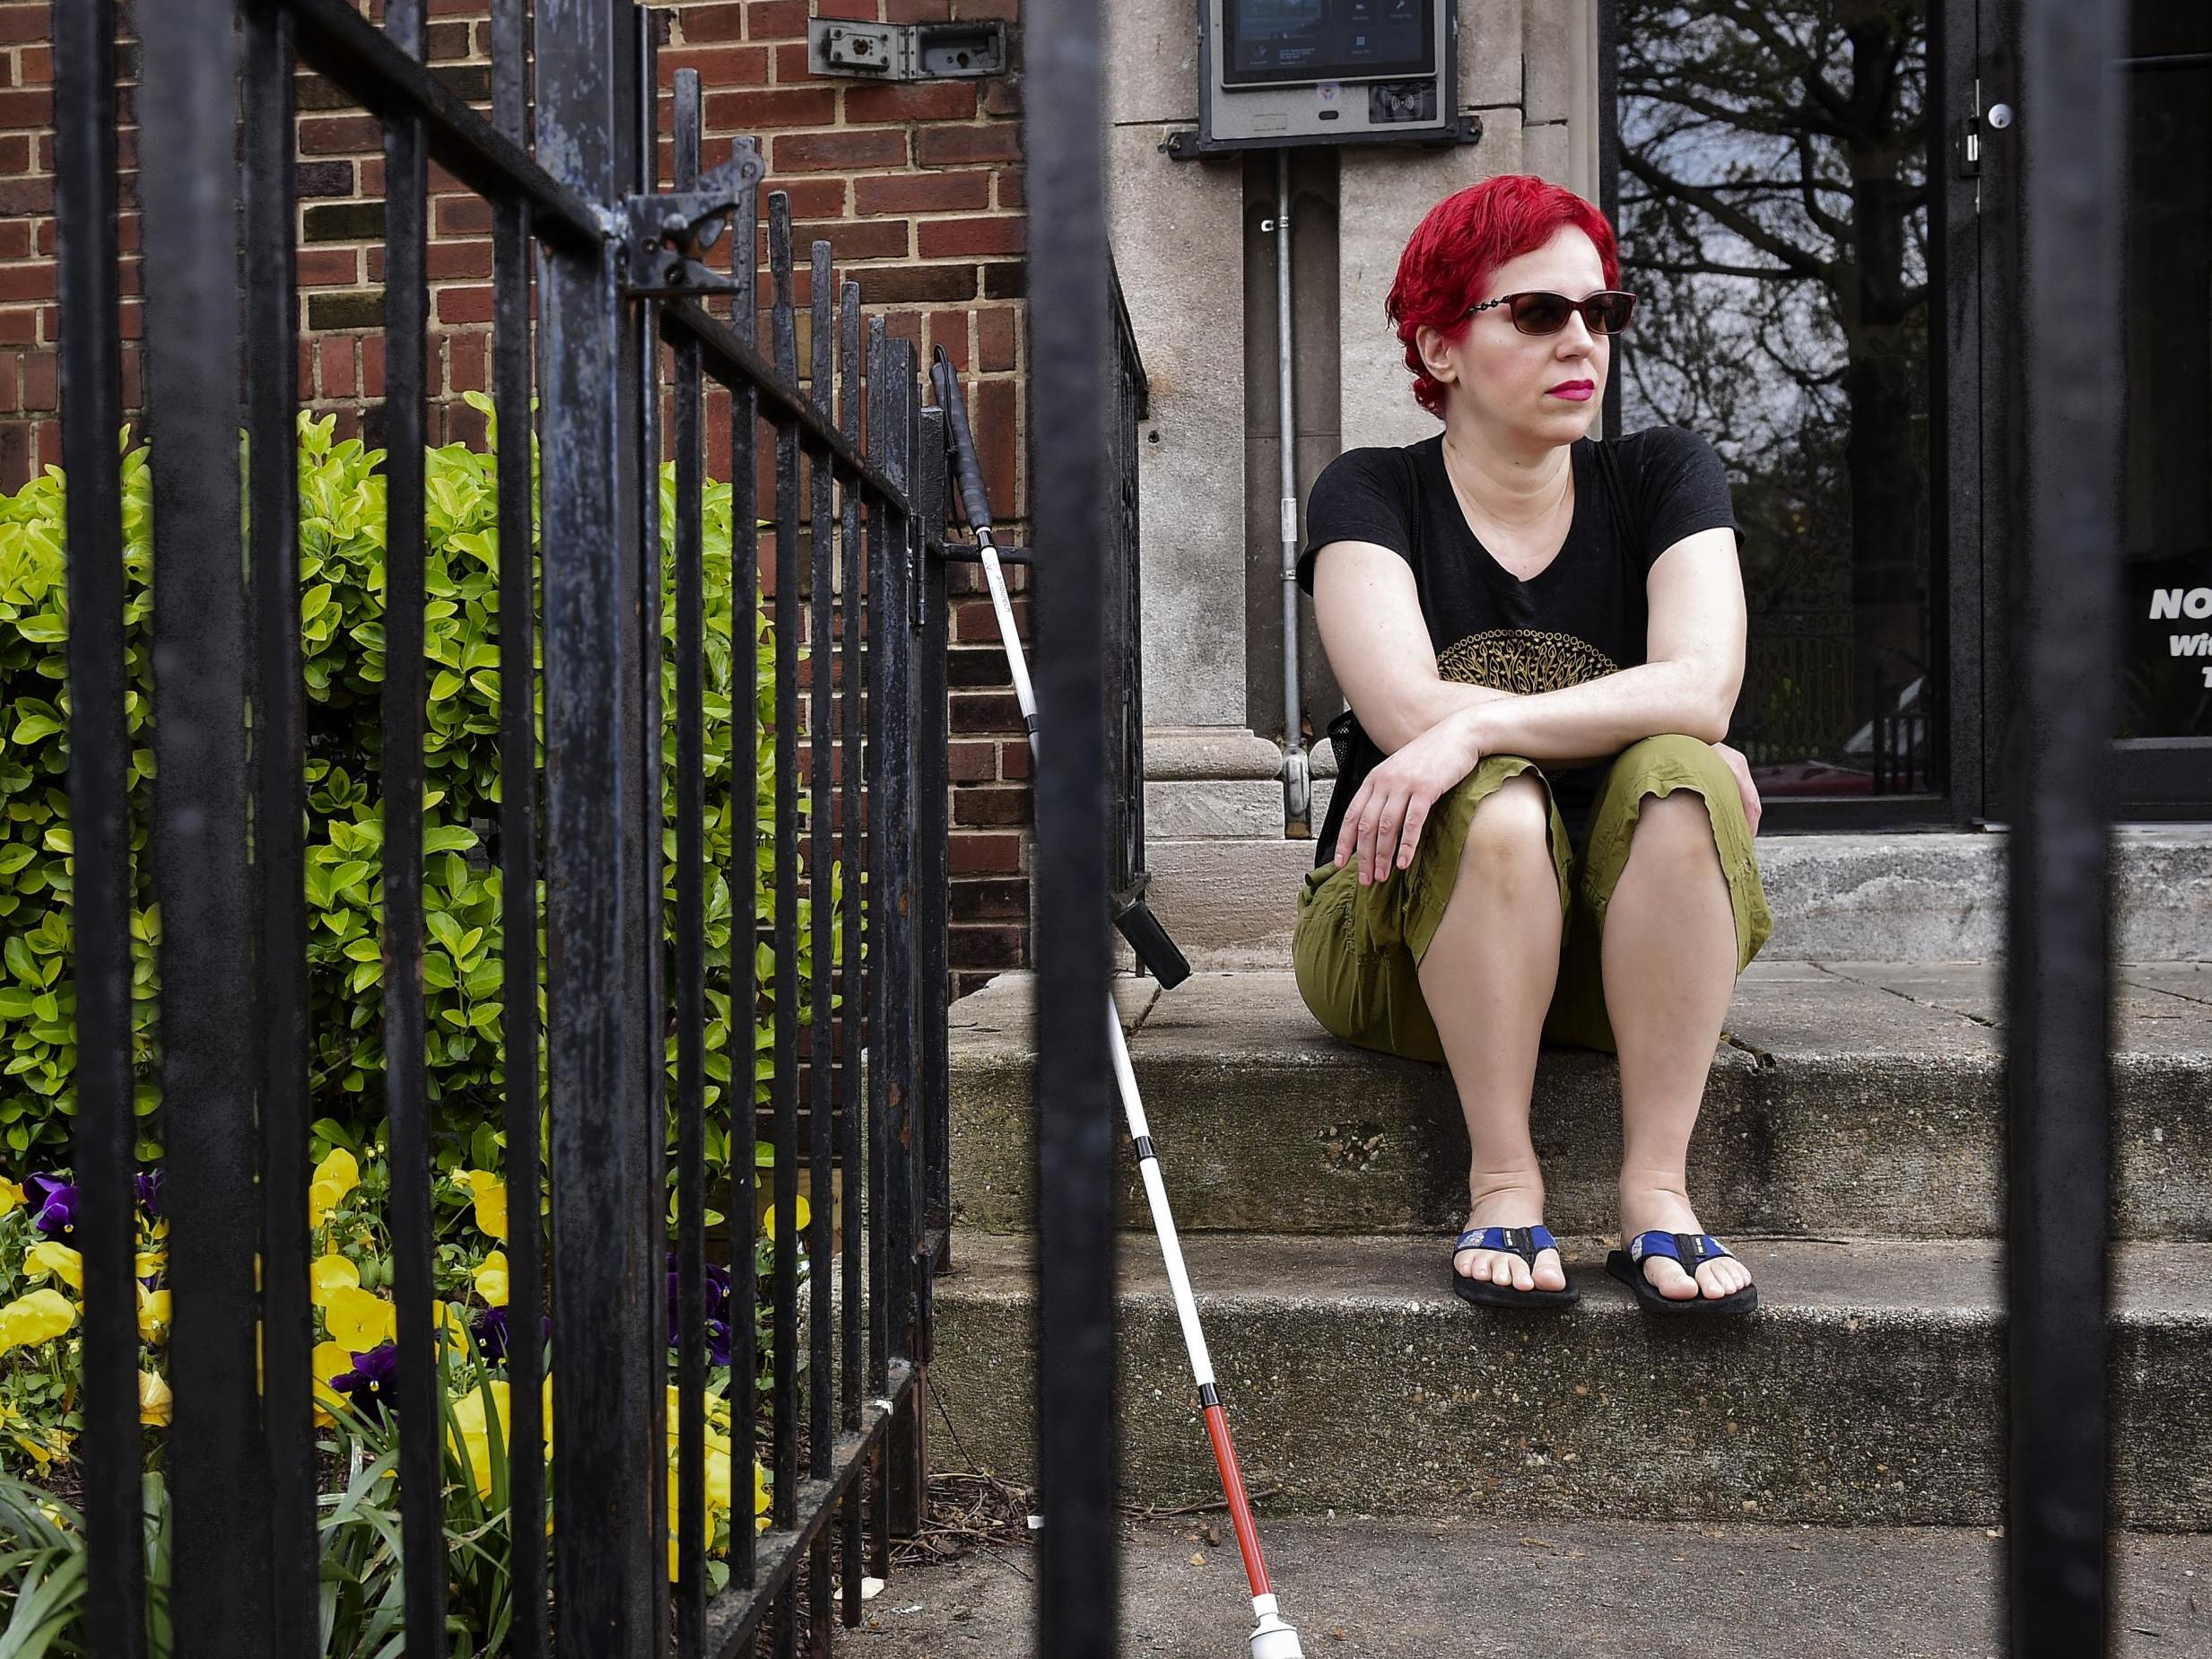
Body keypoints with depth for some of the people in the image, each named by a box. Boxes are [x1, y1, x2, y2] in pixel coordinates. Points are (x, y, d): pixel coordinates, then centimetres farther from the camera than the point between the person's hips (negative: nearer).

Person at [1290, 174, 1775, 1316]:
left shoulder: (1660, 478, 3)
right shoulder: (1370, 496, -2)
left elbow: (1700, 690, -16)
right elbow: (1406, 712, -20)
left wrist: (1478, 725, -28)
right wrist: (1613, 728, -15)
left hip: (1630, 945, 2)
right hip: (1408, 940, -2)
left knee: (1681, 782, -28)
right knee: (1497, 807, -33)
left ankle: (1656, 1190, -24)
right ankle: (1503, 1184, -22)